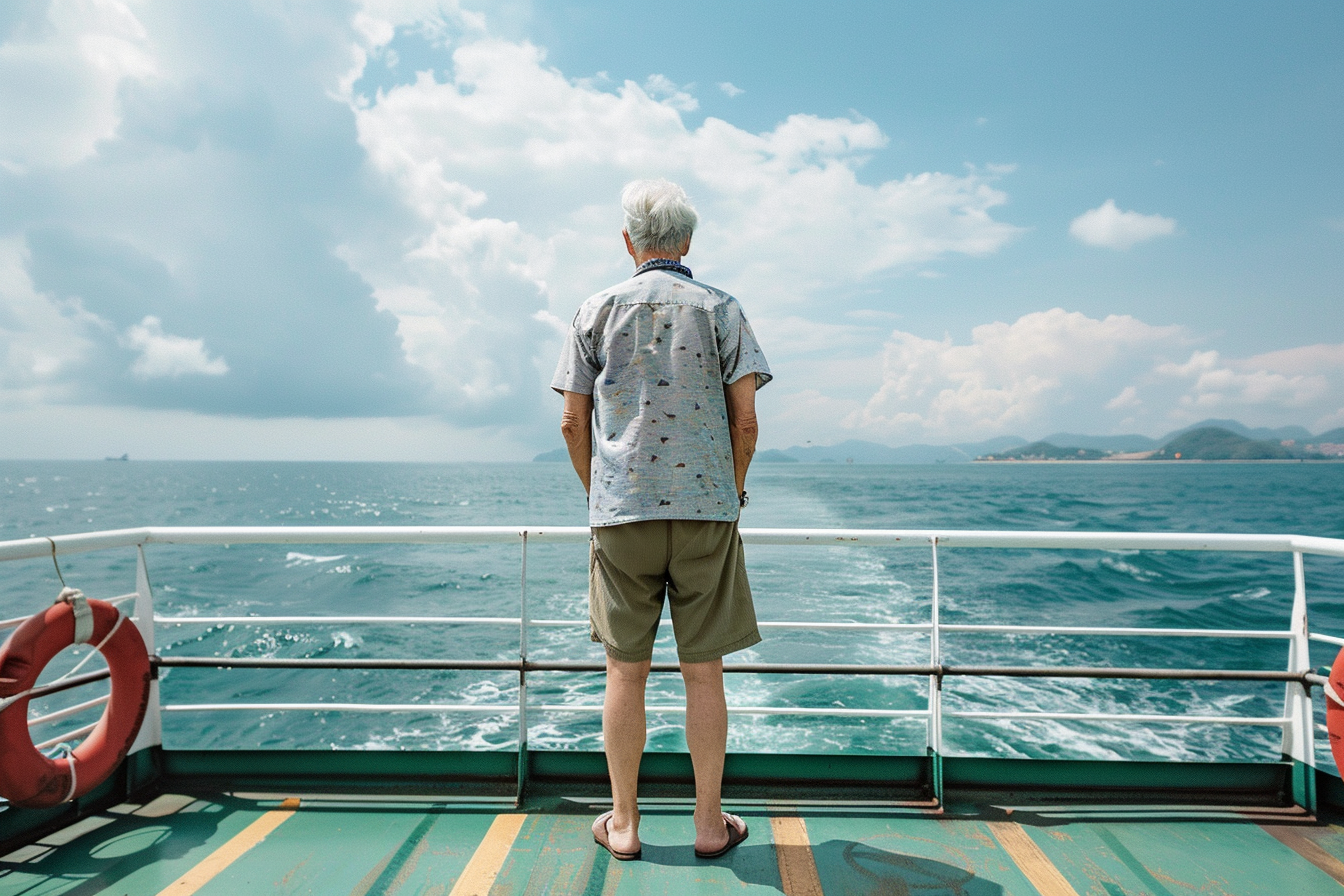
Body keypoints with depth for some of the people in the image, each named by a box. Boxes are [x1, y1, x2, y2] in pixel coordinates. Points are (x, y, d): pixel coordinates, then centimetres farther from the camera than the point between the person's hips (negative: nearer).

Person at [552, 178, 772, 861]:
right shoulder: (721, 310, 4)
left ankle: (622, 824, 19)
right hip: (706, 508, 0)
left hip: (620, 511, 1)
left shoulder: (596, 312, 7)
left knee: (625, 671, 8)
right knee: (703, 672, 7)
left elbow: (573, 424, 4)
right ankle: (710, 824, 18)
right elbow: (745, 421, -2)